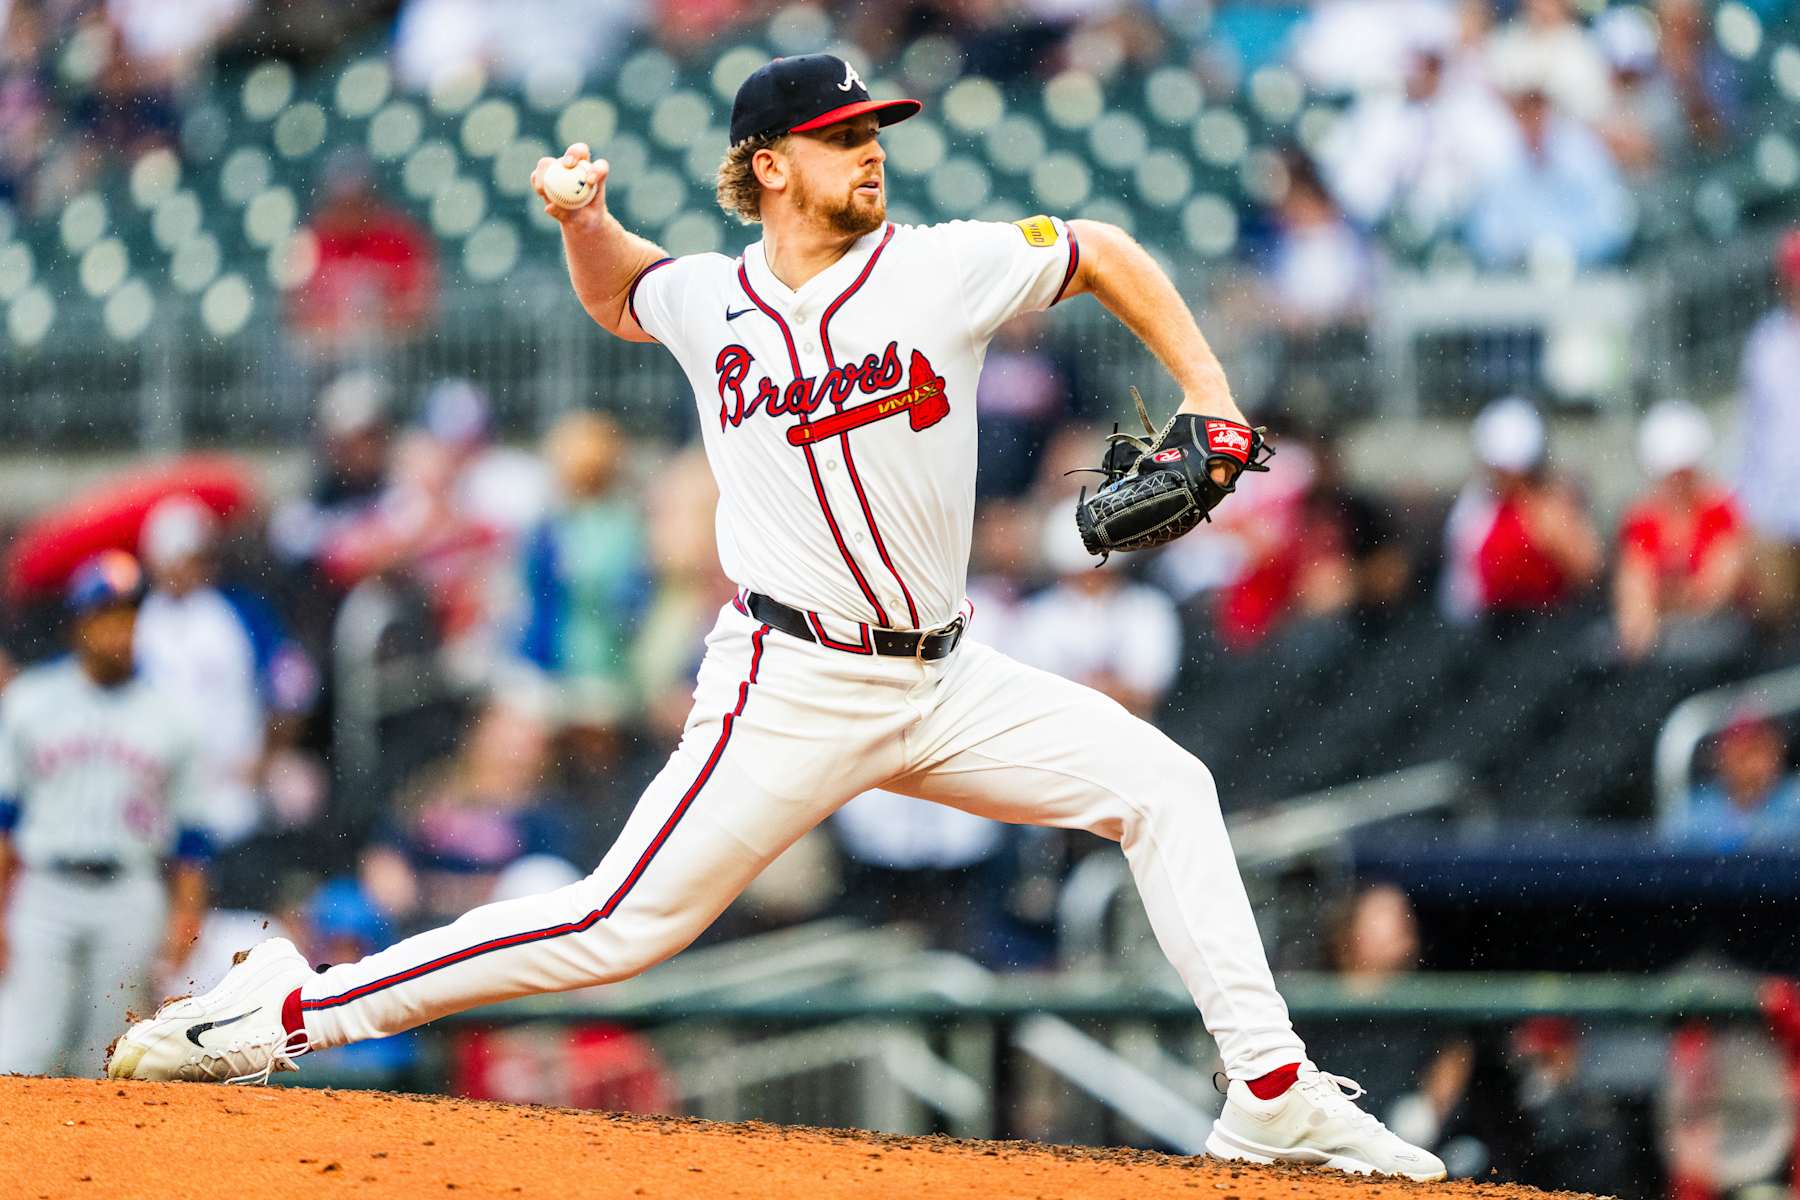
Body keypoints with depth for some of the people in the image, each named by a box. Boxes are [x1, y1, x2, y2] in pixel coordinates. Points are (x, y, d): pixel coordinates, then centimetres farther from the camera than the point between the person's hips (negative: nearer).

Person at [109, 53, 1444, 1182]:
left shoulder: (946, 267, -3)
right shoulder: (707, 302, 0)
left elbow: (1108, 254, 11)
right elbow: (616, 293, 24)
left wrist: (1209, 396, 3)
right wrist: (582, 217, 2)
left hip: (945, 678, 3)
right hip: (792, 688, -3)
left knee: (1161, 786, -4)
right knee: (619, 926, -10)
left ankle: (1272, 1096, 1)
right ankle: (292, 1009, -3)